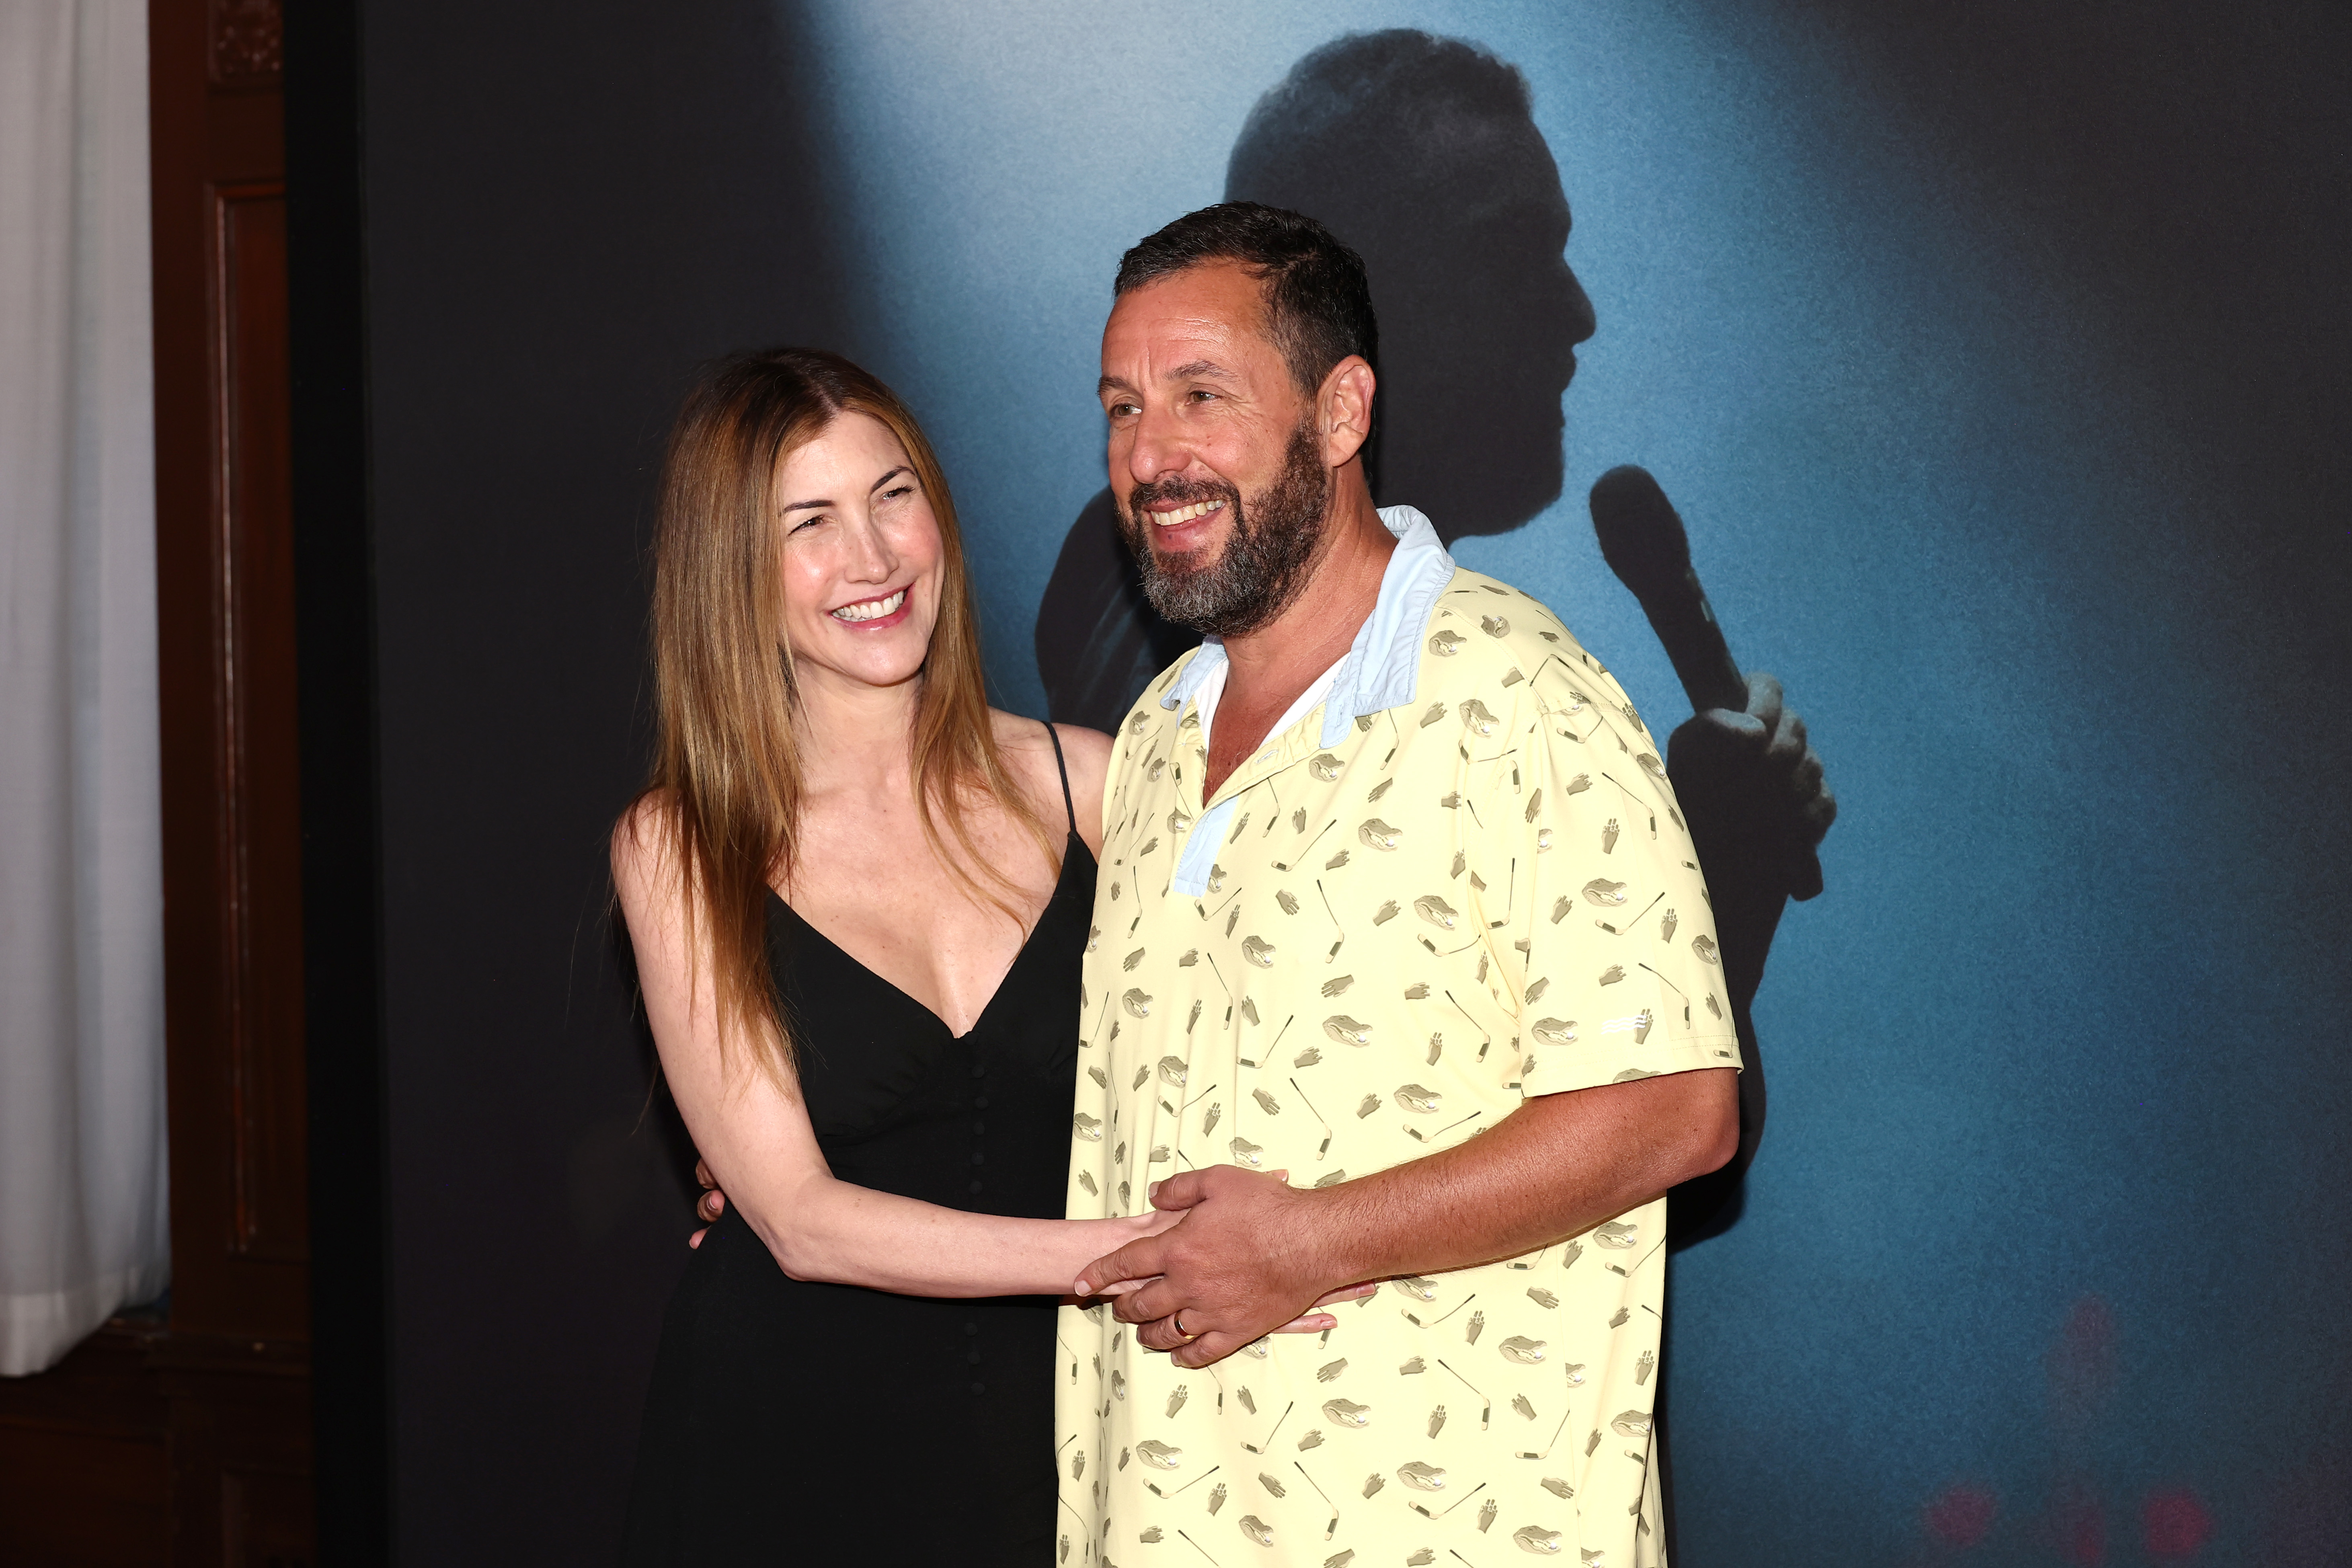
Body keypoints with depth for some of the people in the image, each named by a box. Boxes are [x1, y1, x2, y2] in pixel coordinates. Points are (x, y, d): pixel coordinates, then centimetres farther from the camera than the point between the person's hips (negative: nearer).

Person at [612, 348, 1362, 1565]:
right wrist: (1122, 1254, -23)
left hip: (1042, 1426, 2)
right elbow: (800, 1219, -13)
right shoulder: (681, 851, -6)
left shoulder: (1081, 785, -1)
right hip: (782, 1455, -1)